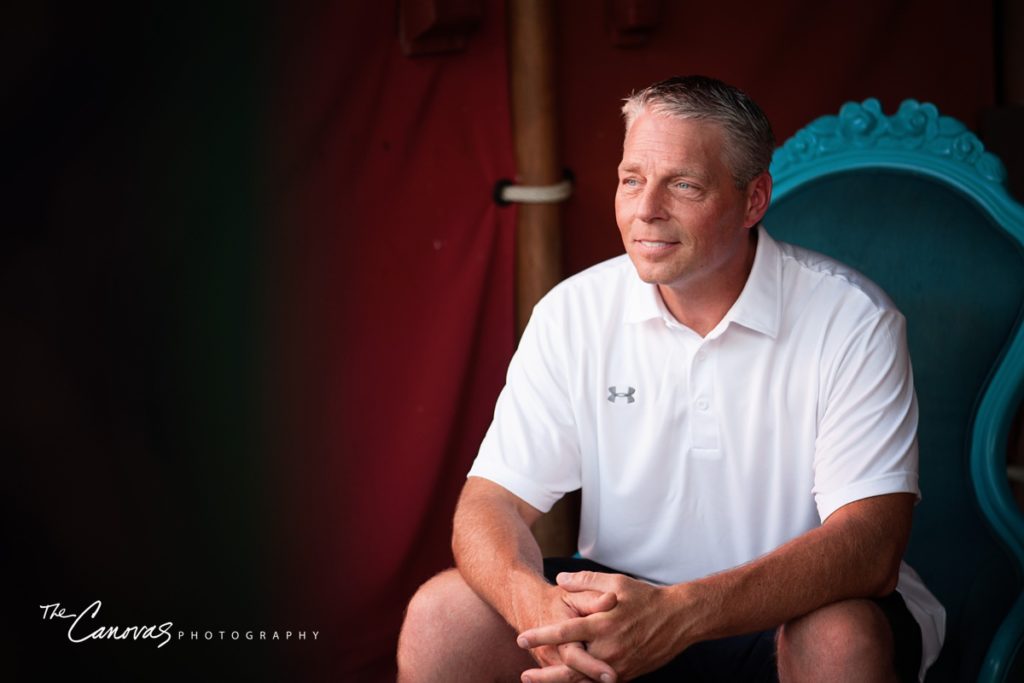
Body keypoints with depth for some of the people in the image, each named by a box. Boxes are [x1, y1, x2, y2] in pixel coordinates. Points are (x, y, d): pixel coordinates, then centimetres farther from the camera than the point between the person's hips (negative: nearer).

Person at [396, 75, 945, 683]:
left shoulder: (852, 320, -14)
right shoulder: (574, 313, -3)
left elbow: (871, 546, -23)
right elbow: (492, 500, -6)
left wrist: (678, 614, -37)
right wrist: (536, 605, -31)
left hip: (794, 610, -2)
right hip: (624, 602, 3)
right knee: (440, 617, -19)